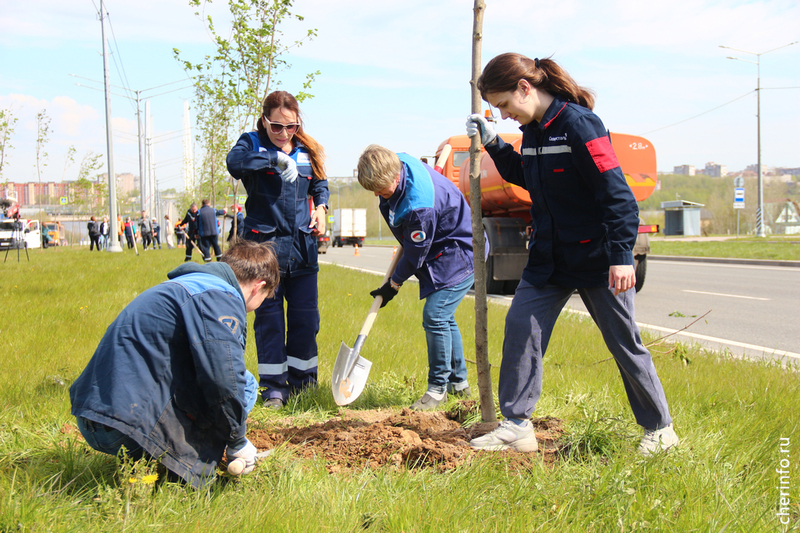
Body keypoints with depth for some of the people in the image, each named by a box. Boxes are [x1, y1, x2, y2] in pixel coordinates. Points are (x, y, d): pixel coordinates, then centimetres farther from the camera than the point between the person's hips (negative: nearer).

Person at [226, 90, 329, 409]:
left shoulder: (307, 151, 11)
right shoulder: (252, 144, -1)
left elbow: (320, 183, 27)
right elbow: (235, 162, -23)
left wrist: (320, 207, 7)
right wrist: (276, 159, -31)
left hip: (302, 245, 4)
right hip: (265, 242, -3)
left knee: (306, 316, 7)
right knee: (269, 316, 1)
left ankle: (302, 378, 22)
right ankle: (274, 385, 9)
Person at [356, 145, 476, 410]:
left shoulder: (419, 206, -36)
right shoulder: (396, 164, -10)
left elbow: (415, 254, -23)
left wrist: (394, 284, -9)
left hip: (458, 256, -10)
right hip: (442, 255, 10)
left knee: (435, 317, -17)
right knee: (444, 318, 16)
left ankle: (438, 388, -4)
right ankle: (458, 382, 28)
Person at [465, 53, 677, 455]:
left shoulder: (578, 124, -20)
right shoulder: (532, 129, 5)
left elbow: (617, 193, -22)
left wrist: (622, 256, -26)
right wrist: (493, 144, 10)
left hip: (595, 257, -7)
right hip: (549, 256, 7)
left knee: (622, 340, 4)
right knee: (520, 325, -2)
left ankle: (660, 428, 21)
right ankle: (516, 426, 6)